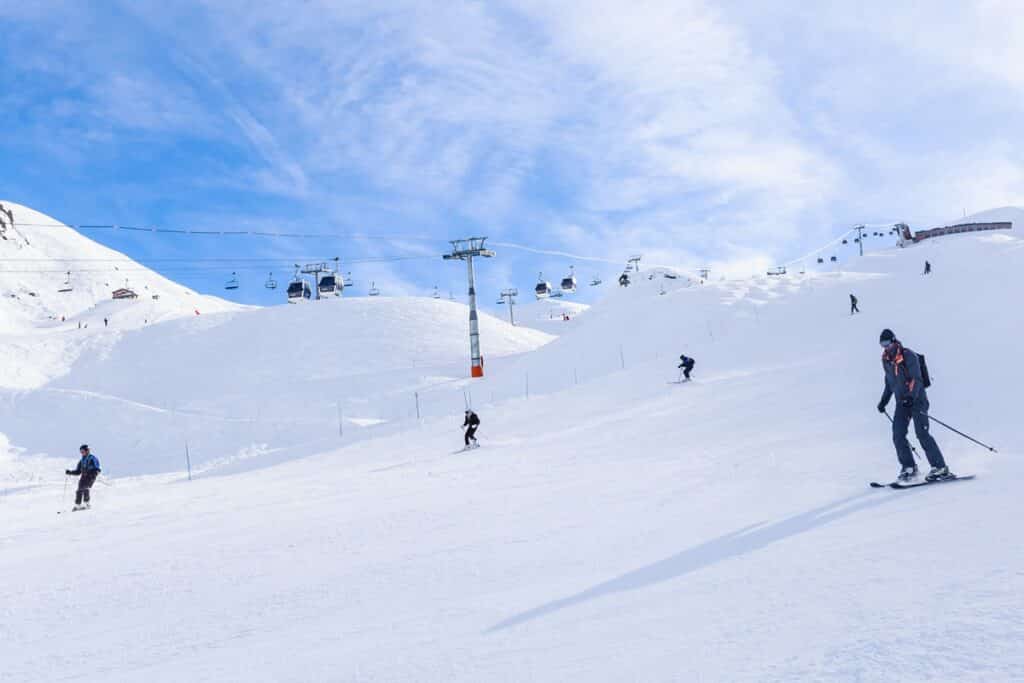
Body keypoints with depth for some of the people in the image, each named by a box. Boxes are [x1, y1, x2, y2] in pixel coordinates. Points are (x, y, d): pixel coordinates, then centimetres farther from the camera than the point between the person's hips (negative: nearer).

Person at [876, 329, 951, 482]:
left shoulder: (908, 356, -10)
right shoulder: (886, 360, 11)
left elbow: (917, 379, -17)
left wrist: (912, 396, -30)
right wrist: (884, 401, 20)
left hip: (917, 399, -7)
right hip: (902, 402, 7)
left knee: (922, 433, -14)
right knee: (898, 436, -4)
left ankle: (940, 468, -9)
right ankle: (909, 468, 7)